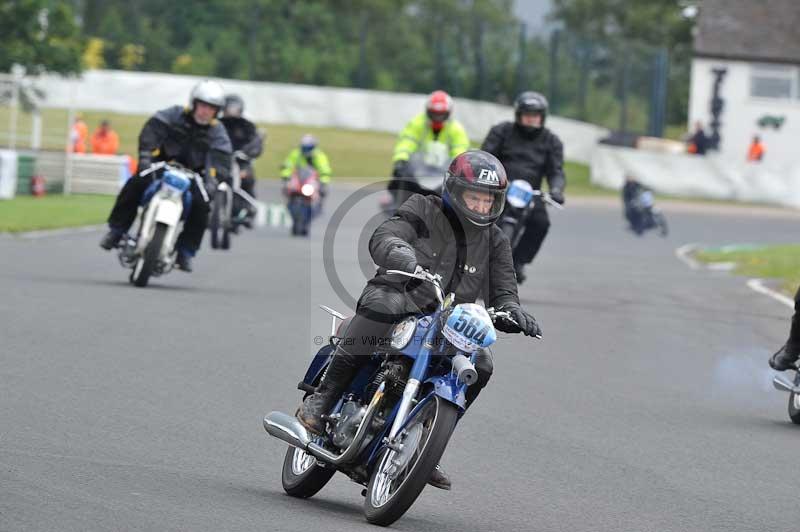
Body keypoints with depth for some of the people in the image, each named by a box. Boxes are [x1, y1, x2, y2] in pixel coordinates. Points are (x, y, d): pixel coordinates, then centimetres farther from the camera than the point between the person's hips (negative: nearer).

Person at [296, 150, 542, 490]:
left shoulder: (494, 242, 12)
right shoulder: (423, 213, -1)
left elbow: (502, 294, 10)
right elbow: (382, 239, -18)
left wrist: (513, 313, -16)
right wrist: (405, 257, -42)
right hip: (399, 299, -5)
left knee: (480, 365, -20)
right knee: (385, 304, -39)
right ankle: (322, 397, -31)